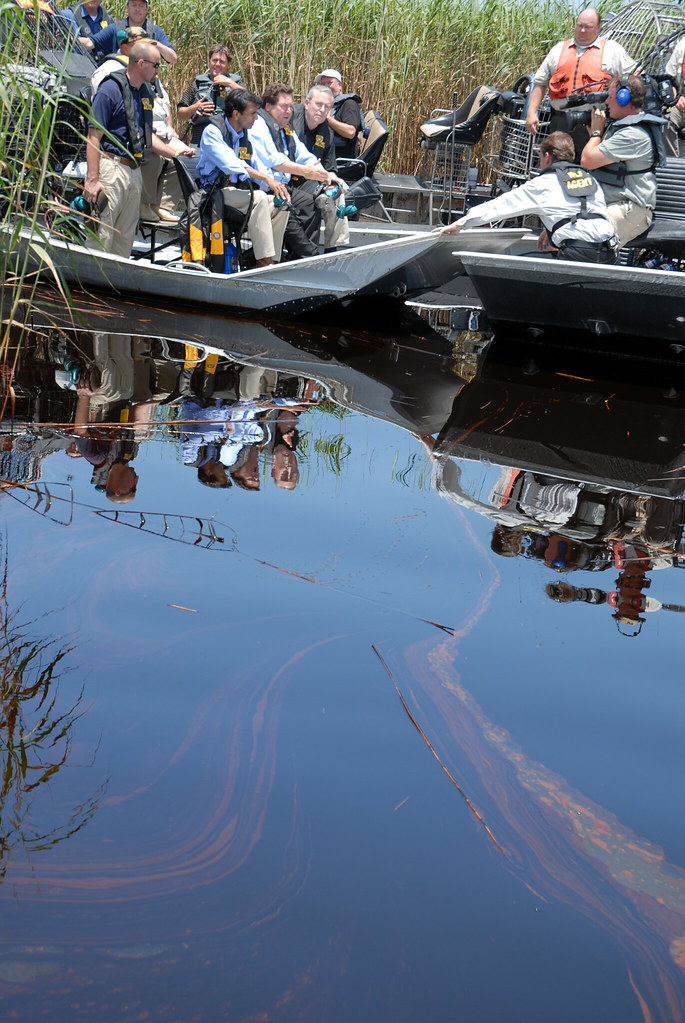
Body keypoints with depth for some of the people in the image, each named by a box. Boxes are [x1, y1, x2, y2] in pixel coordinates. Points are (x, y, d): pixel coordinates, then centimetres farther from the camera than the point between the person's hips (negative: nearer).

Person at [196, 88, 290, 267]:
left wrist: (274, 184, -6)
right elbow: (231, 165, -24)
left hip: (237, 191, 8)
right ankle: (264, 261, -32)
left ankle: (272, 261, -11)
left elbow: (255, 168, 16)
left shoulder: (244, 135, 15)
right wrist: (266, 178, -31)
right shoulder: (212, 132, -10)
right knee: (258, 198, -31)